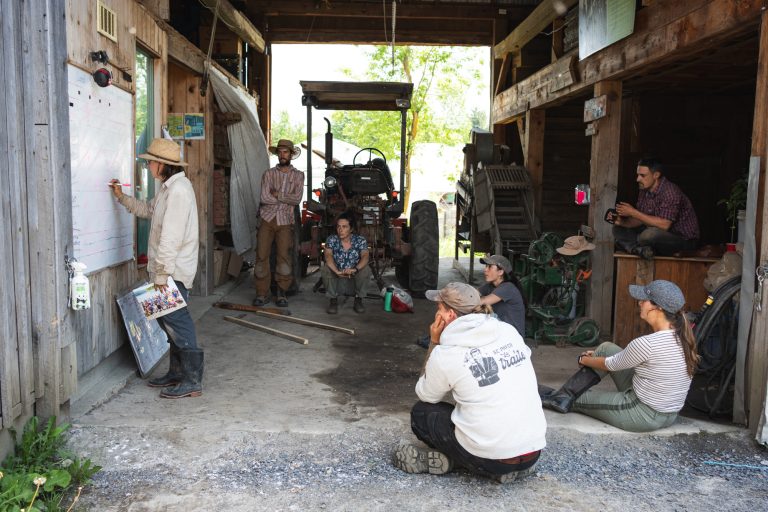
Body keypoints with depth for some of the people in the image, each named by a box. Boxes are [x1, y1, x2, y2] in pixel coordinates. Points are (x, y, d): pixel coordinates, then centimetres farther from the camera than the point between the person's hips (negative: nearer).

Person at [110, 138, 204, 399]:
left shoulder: (178, 190, -18)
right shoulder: (169, 188, 15)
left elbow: (171, 237, -24)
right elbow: (148, 209, 34)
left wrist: (162, 274, -24)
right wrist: (122, 197, 25)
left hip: (174, 271, -10)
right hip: (169, 269, 10)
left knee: (177, 322, -6)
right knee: (171, 321, 15)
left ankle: (192, 381, 0)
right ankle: (177, 373, 27)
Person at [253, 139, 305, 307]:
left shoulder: (298, 175, 7)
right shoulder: (268, 174, 7)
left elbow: (297, 199, -7)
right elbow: (264, 197, -6)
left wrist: (278, 194, -8)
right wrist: (287, 199, -4)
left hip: (285, 220, -1)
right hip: (267, 219, 1)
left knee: (284, 256, -5)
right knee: (261, 256, -2)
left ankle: (282, 294, 7)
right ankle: (262, 293, 6)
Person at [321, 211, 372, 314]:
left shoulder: (360, 240, -12)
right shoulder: (331, 239, -13)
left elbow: (365, 256, -28)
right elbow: (328, 256, -29)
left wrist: (355, 269, -49)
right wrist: (337, 272, -48)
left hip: (354, 271, 0)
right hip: (336, 271, 0)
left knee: (366, 269, -29)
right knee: (326, 268, -30)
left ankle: (358, 300, -10)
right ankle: (333, 300, -14)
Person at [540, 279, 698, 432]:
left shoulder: (646, 344, -28)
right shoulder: (683, 337, -2)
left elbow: (610, 365, -10)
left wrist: (584, 360, 10)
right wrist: (597, 355, 18)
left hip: (643, 415, -8)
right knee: (606, 348, 10)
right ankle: (564, 394, 12)